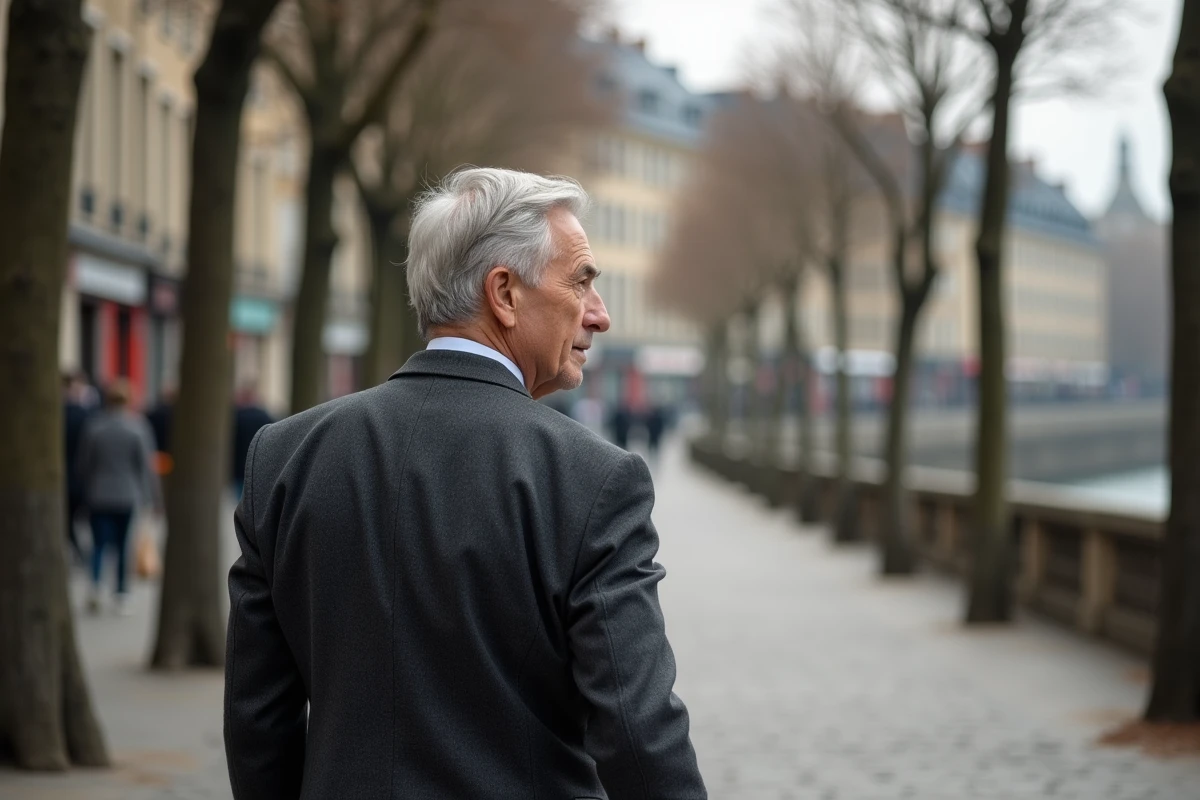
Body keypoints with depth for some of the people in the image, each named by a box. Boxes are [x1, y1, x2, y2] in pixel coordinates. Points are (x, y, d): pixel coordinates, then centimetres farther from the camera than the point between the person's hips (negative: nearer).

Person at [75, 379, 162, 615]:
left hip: (98, 497, 1)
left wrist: (87, 491, 16)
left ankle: (95, 585, -17)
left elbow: (83, 464, 3)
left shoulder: (94, 425, -2)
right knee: (124, 545, 7)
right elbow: (147, 466, -7)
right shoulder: (137, 426, -7)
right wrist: (154, 497, 0)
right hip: (128, 496, -1)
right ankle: (122, 595, 9)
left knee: (99, 542, 5)